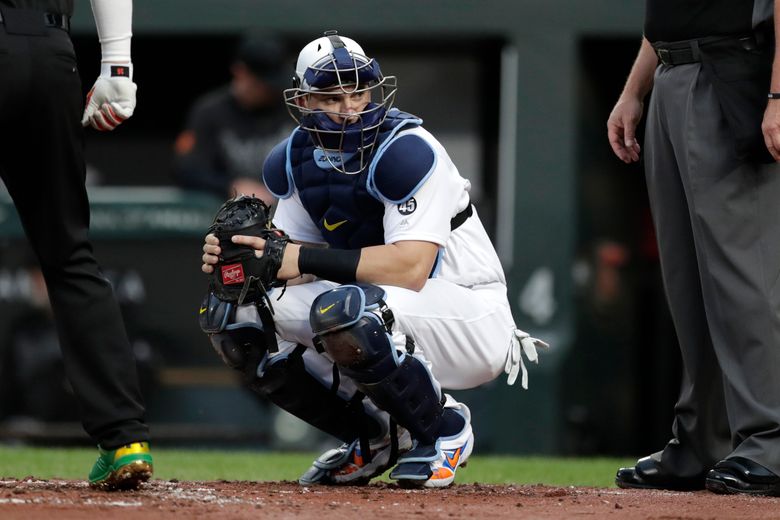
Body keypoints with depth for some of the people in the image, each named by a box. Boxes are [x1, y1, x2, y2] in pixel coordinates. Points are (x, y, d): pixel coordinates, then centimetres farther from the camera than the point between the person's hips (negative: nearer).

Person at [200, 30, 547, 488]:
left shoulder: (406, 150, -22)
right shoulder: (295, 161, 2)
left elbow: (411, 268, -31)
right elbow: (294, 267, 2)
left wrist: (304, 259, -35)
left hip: (471, 321, -8)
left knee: (342, 310, -36)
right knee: (235, 315, -5)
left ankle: (444, 429, -10)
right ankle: (375, 436, 7)